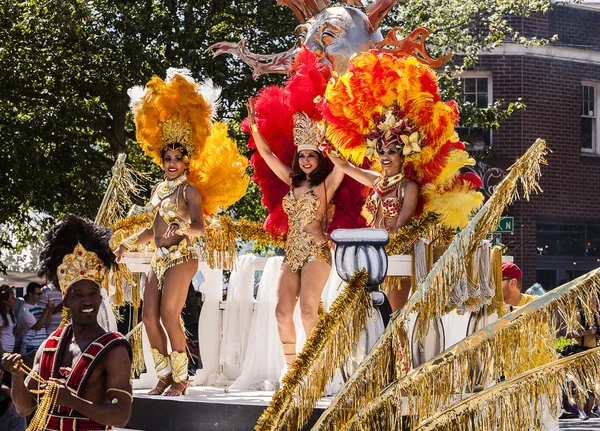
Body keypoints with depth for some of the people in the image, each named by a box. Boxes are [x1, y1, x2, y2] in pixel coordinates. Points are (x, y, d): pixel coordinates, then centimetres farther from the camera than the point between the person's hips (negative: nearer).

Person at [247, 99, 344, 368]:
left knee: (308, 311, -16)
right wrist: (253, 126, 15)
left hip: (316, 253, -6)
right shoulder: (293, 182, 17)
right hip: (292, 254, 6)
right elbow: (267, 154, 20)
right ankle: (291, 370, 1)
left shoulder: (327, 184, 2)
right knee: (282, 311, -6)